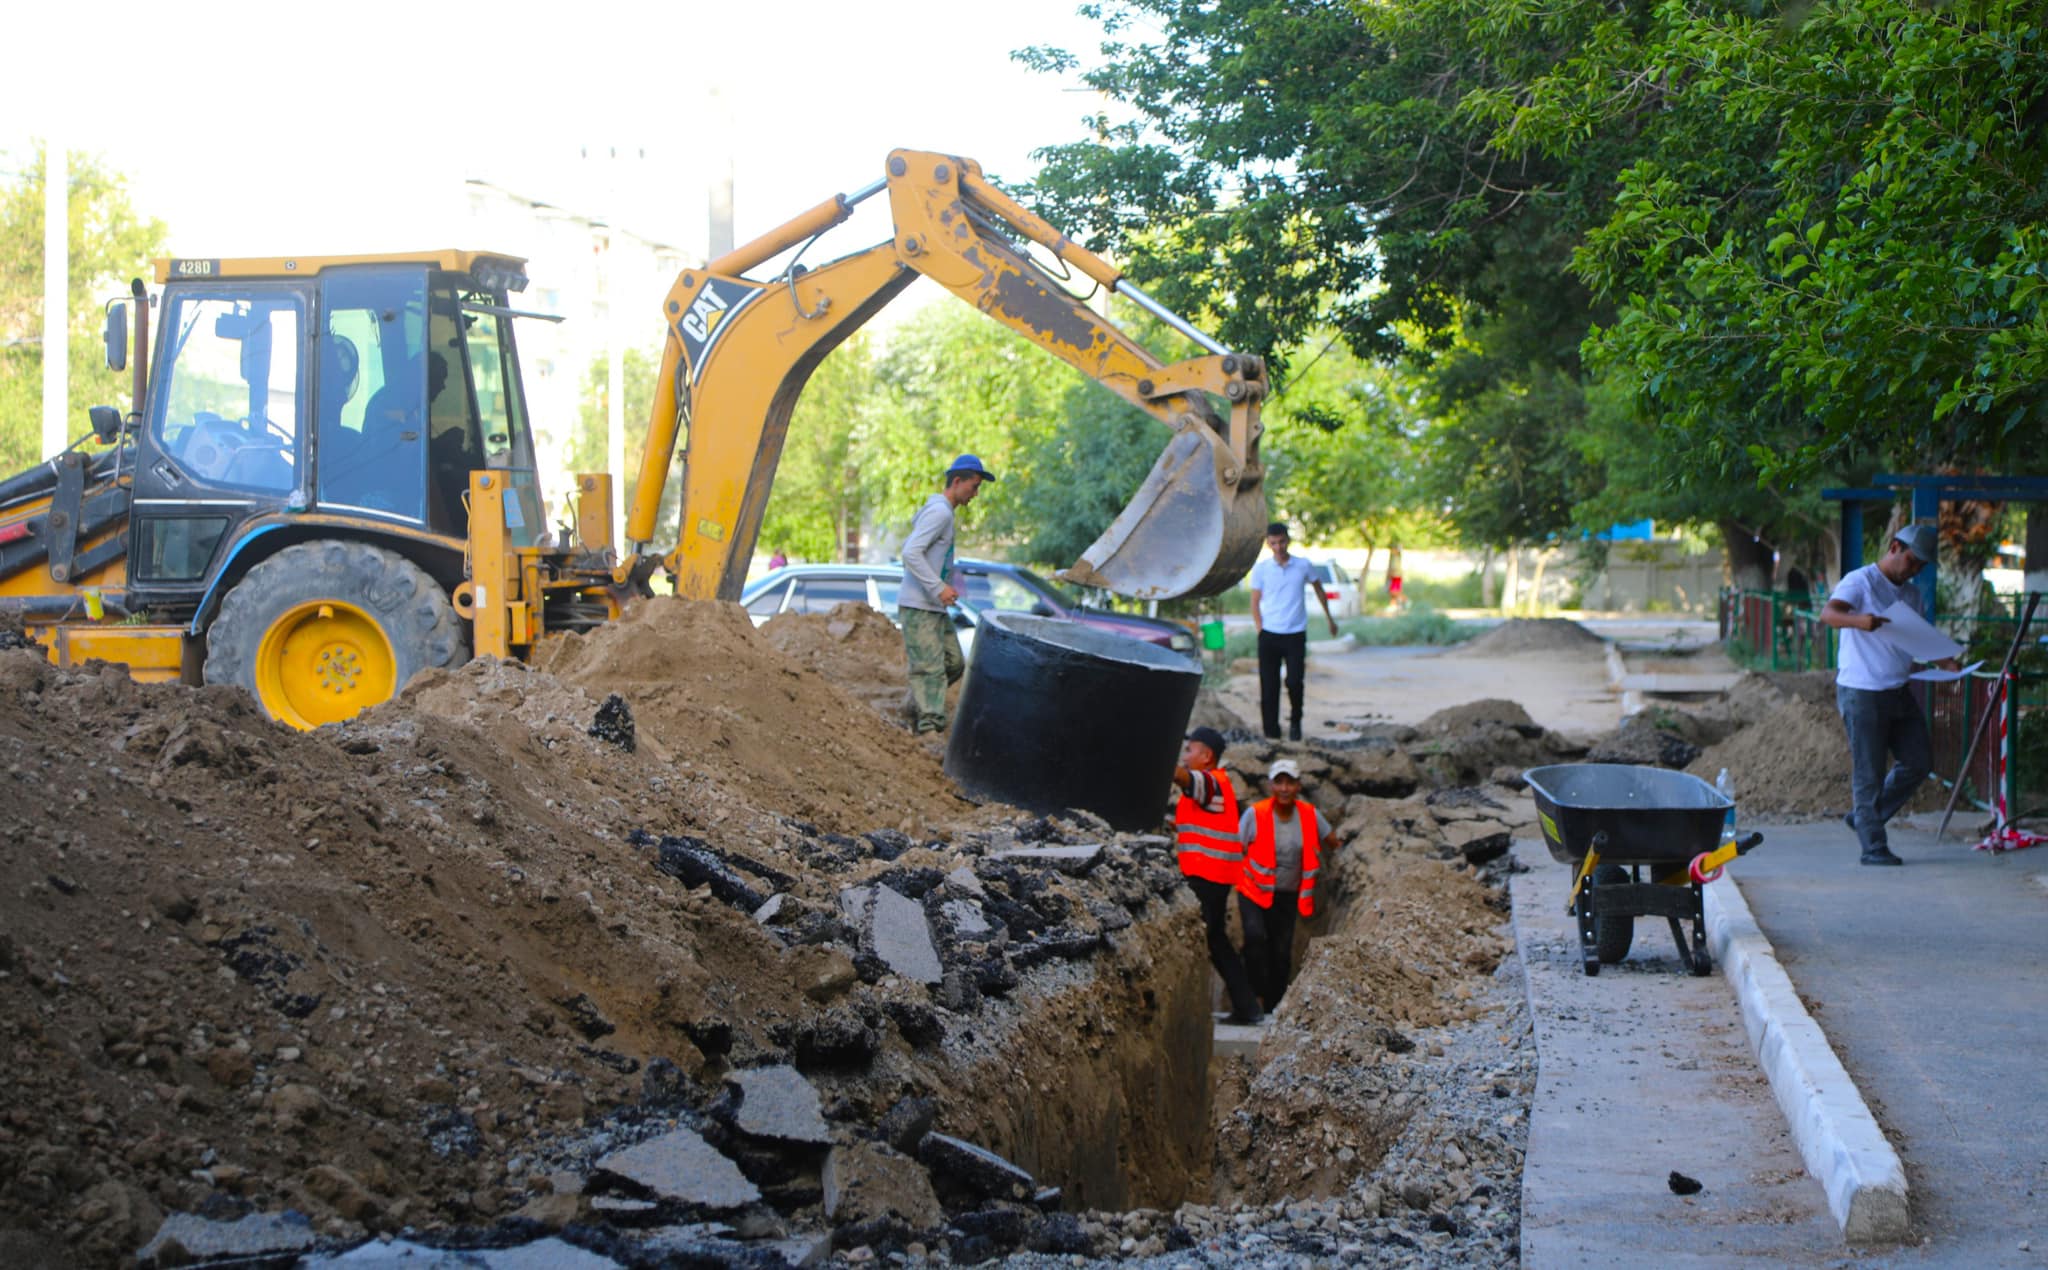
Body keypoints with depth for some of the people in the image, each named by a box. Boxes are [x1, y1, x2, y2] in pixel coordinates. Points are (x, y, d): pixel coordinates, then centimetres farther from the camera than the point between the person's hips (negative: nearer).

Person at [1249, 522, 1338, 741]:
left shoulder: (1303, 566, 3)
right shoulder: (1260, 569, 2)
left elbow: (1318, 589, 20)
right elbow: (1255, 602, 6)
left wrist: (1329, 617, 25)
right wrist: (1260, 629, -4)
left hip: (1295, 634, 0)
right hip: (1269, 635, 0)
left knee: (1294, 682, -11)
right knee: (1269, 686, -1)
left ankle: (1295, 722, 14)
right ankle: (1271, 732, 6)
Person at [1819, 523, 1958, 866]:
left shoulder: (1912, 594, 16)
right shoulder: (1860, 582, -9)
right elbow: (1828, 612, -26)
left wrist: (1944, 659, 4)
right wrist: (1858, 620, -48)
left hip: (1899, 693, 8)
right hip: (1862, 693, -8)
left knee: (1918, 762, 9)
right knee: (1869, 772, -4)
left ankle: (1864, 818, 22)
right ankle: (1873, 847, 3)